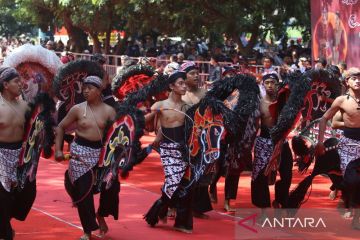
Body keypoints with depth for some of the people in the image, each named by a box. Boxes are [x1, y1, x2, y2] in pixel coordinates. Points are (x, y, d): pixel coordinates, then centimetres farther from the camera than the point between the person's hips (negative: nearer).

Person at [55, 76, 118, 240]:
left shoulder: (108, 111, -1)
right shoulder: (78, 109, -3)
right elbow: (61, 127, 4)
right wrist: (58, 149, -3)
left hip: (101, 151, 1)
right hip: (81, 152, -1)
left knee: (111, 185, -4)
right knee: (83, 190, -2)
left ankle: (101, 215, 28)